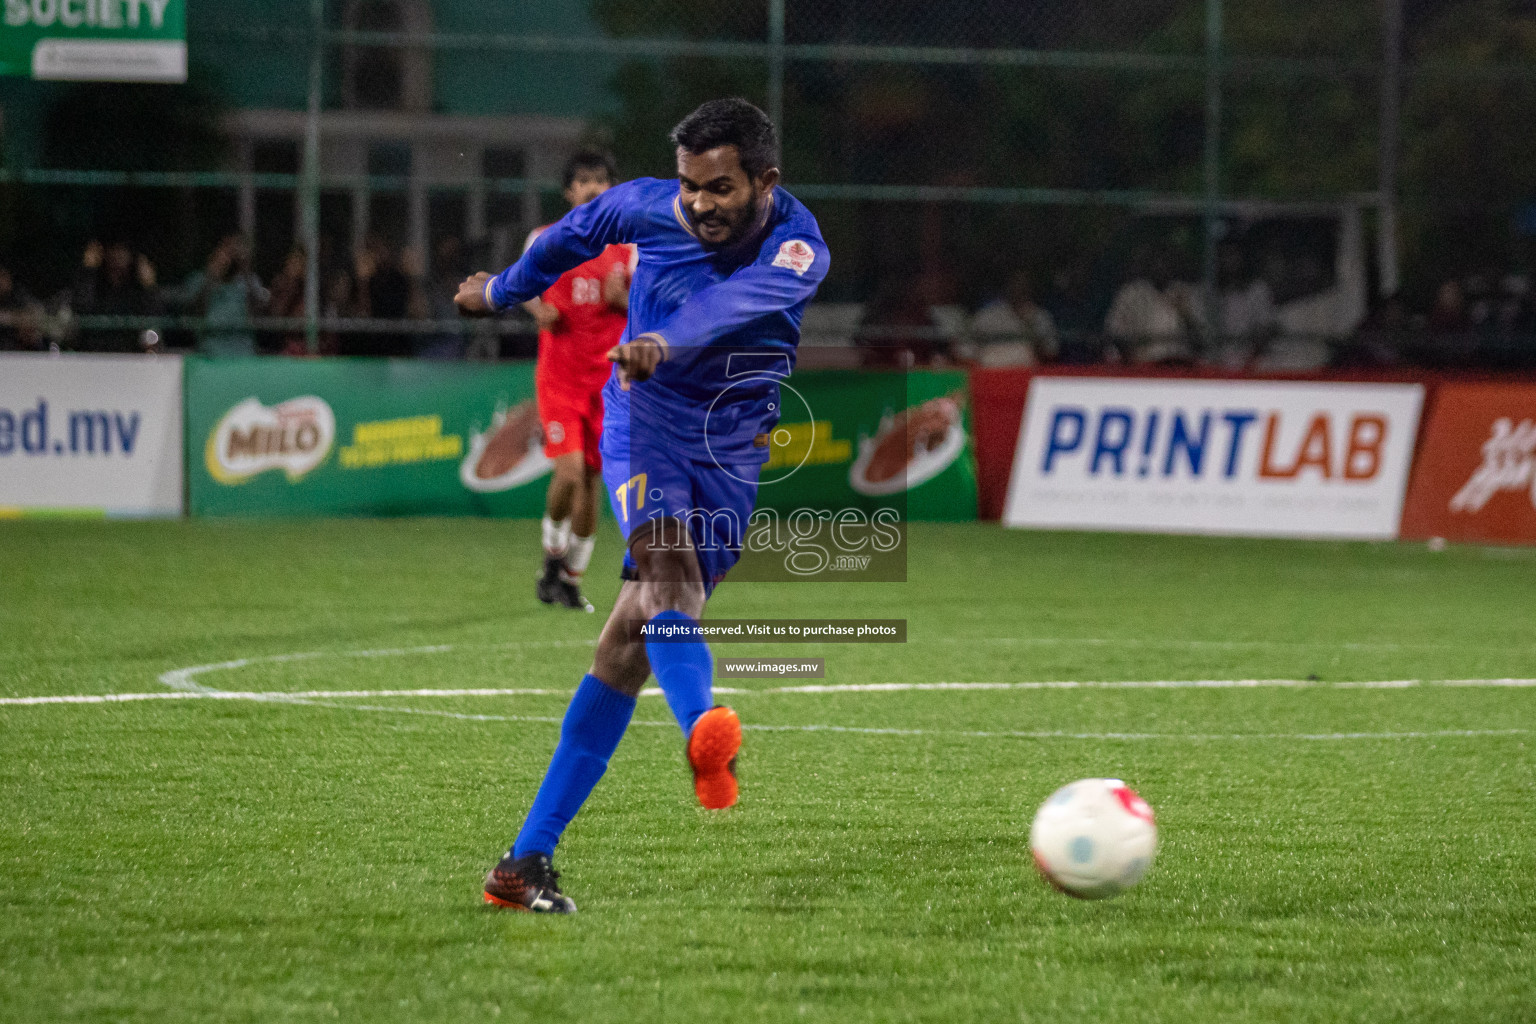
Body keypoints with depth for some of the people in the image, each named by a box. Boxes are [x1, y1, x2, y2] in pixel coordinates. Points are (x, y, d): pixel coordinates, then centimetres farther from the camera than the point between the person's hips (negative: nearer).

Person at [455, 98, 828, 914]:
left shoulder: (797, 249, -17)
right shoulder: (644, 207, -8)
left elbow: (734, 304, -39)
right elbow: (575, 234, 15)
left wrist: (665, 343, -59)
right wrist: (503, 290, 31)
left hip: (732, 450, 0)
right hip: (644, 423, 0)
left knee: (631, 637, -4)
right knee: (667, 564, -31)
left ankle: (528, 860, 1)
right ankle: (705, 735, -61)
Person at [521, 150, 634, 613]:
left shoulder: (627, 246, 5)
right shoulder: (545, 240, 0)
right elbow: (525, 286, 9)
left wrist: (622, 300, -12)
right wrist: (538, 308, -11)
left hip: (607, 377, 2)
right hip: (559, 373, -2)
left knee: (592, 480, 2)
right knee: (570, 472, -17)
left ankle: (572, 576, 17)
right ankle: (554, 555, 10)